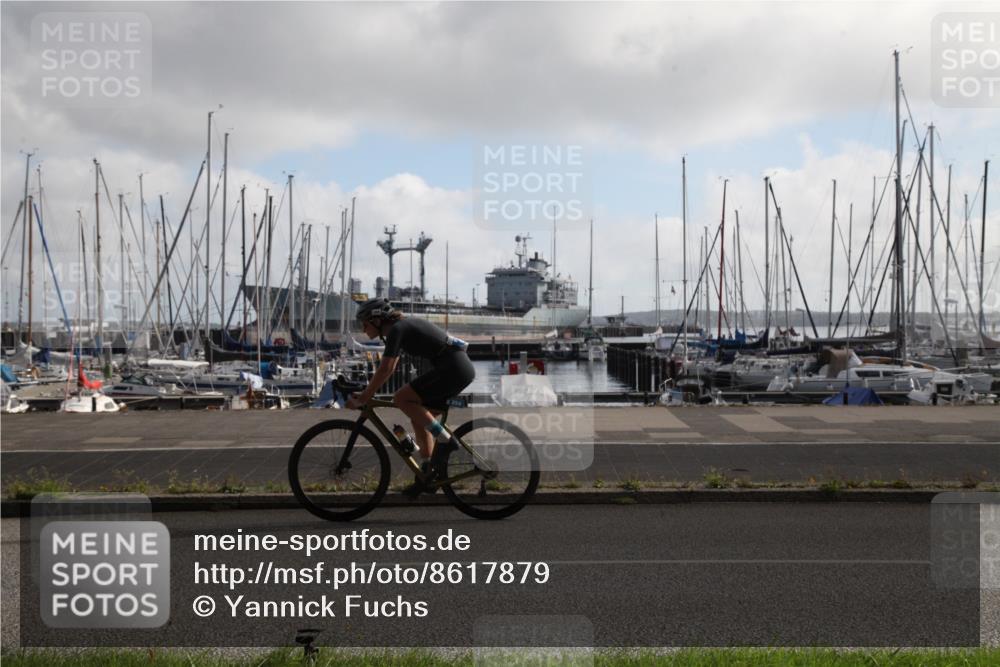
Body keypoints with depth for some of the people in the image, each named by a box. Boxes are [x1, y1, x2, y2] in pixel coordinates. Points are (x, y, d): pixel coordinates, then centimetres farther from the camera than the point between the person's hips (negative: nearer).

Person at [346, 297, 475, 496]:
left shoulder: (397, 329, -10)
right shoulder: (401, 328, 19)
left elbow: (384, 370, -16)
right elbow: (388, 369, 24)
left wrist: (363, 398, -10)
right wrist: (366, 393, 21)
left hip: (453, 368, -10)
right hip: (461, 369, 10)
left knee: (401, 399, -12)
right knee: (419, 419, 12)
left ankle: (444, 440, -11)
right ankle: (428, 475, 15)